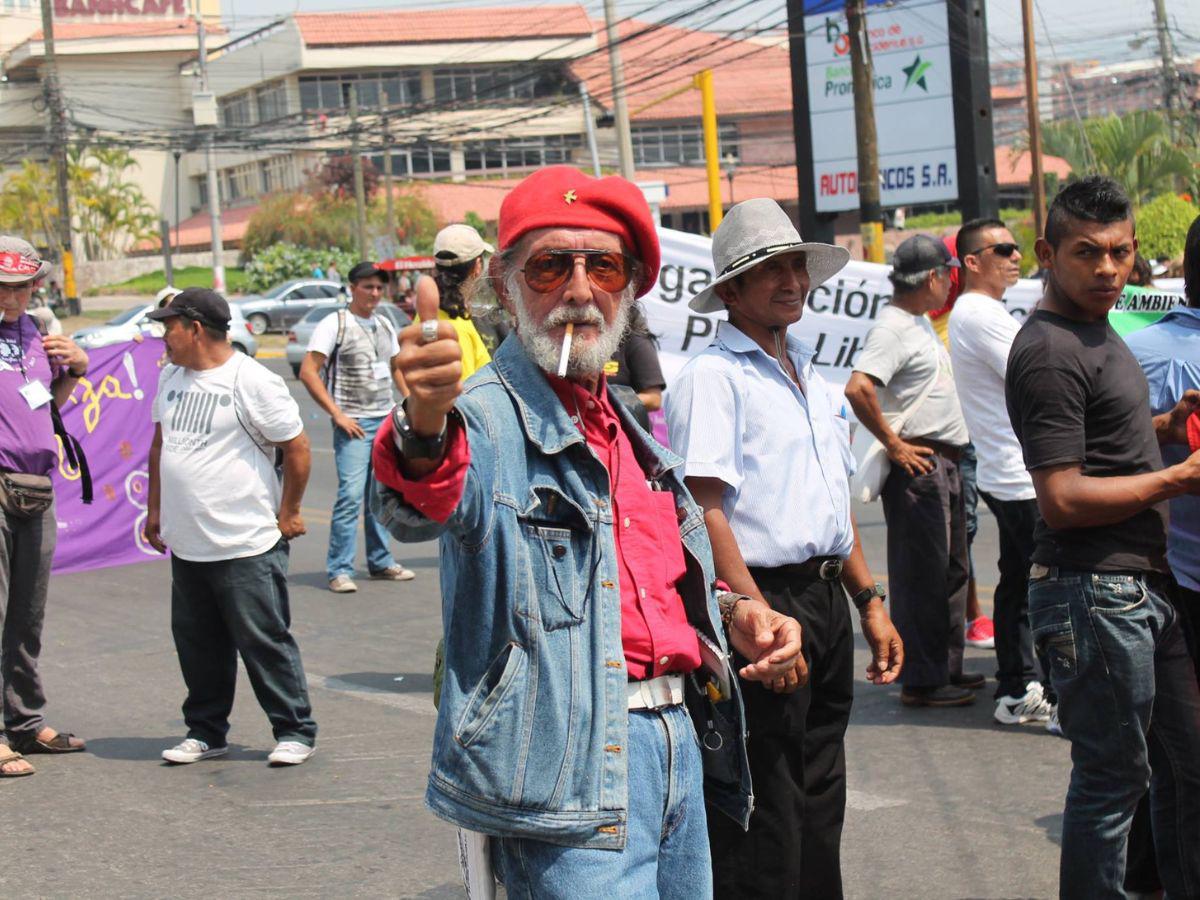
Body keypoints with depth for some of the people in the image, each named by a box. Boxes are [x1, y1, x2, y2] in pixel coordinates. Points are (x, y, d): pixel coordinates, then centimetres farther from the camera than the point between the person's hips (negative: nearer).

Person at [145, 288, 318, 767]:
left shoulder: (252, 382, -11)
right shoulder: (171, 377, 12)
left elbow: (297, 448, -8)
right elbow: (161, 444, 23)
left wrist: (288, 512, -4)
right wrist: (154, 509, 20)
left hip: (247, 545, -7)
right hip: (186, 544, 7)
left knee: (265, 642, -2)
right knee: (197, 645, 12)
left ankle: (294, 732, 7)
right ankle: (205, 732, 23)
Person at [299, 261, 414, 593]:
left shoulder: (385, 325, 14)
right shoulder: (334, 324, -6)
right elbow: (308, 372, -11)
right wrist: (338, 415, -15)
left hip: (387, 420, 6)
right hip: (354, 424, -6)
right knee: (351, 494, -12)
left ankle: (381, 562, 21)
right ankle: (339, 570, -8)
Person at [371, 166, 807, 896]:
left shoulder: (626, 423, 17)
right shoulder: (489, 416, -10)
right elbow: (424, 507, -34)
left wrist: (734, 614, 11)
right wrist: (425, 429, -56)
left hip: (679, 744, 8)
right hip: (570, 766, -8)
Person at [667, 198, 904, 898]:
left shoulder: (812, 378, 18)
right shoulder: (712, 377, -9)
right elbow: (704, 511, -17)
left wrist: (871, 601, 19)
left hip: (827, 604, 9)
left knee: (820, 803, 15)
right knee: (764, 811, -6)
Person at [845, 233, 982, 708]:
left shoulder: (920, 324, 16)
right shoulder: (891, 327, -16)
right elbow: (858, 388, -29)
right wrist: (894, 445, -22)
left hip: (945, 461, 11)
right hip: (917, 464, -11)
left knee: (950, 570, 17)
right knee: (921, 574, -6)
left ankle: (947, 668, 27)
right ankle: (920, 681, -1)